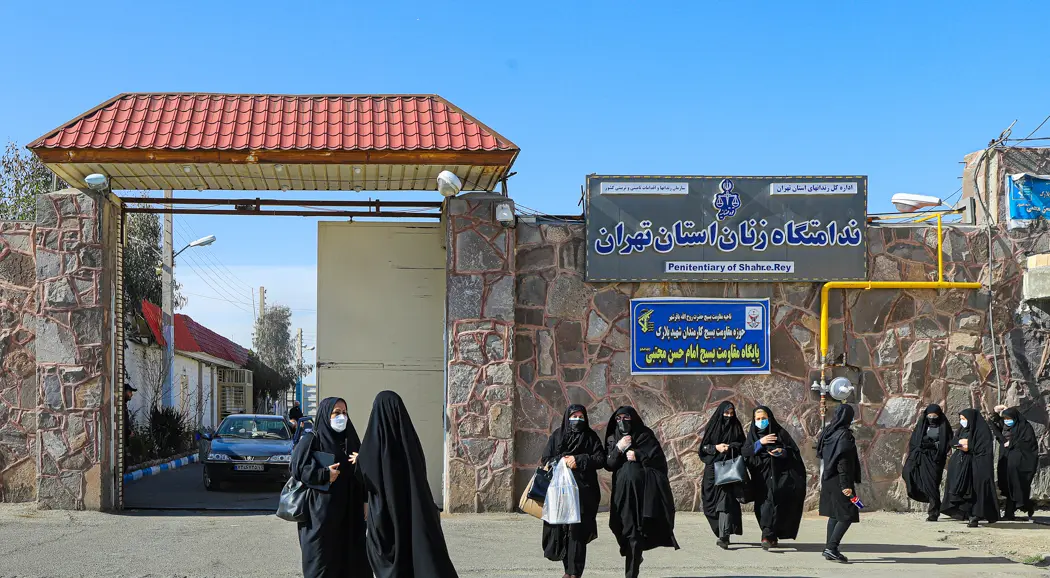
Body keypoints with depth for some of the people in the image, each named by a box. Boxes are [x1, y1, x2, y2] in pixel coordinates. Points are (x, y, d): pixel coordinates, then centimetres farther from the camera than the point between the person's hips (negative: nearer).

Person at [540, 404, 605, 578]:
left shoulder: (591, 437, 8)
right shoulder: (557, 436, 11)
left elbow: (601, 459, -1)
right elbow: (545, 459, 8)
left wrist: (579, 460, -11)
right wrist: (562, 461, -11)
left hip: (583, 491, -2)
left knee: (577, 530, -9)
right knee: (560, 528, -3)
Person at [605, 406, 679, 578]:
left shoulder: (645, 435, 4)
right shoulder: (613, 439, 13)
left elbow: (659, 459, -1)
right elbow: (608, 465, 5)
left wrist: (638, 456, -10)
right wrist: (618, 449, -9)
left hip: (644, 491, -3)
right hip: (623, 491, 3)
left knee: (636, 531, -9)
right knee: (628, 530, -2)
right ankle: (635, 558, 23)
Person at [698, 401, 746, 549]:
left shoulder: (736, 427, 8)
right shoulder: (712, 426, 7)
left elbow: (743, 446, 7)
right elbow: (703, 447, 5)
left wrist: (730, 447, -11)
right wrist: (716, 447, -12)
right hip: (713, 468, 2)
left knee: (726, 499, -15)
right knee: (714, 501, 3)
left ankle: (723, 536, -23)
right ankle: (724, 534, 18)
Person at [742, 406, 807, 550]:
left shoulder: (780, 432, 6)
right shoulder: (752, 435, 13)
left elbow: (795, 451, 4)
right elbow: (745, 453, -1)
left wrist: (783, 452, -15)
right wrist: (760, 443, -13)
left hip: (779, 475, -3)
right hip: (761, 477, 3)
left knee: (771, 501, -22)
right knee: (763, 506, -4)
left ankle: (768, 536, -28)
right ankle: (772, 537, 9)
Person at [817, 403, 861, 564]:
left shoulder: (827, 432, 7)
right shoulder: (844, 435, -17)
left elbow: (820, 453, 14)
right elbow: (843, 462, -21)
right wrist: (846, 485, -21)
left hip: (827, 478, 8)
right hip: (839, 480, -8)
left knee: (834, 514, 15)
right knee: (847, 515, -3)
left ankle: (829, 550, 14)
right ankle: (831, 547, -12)